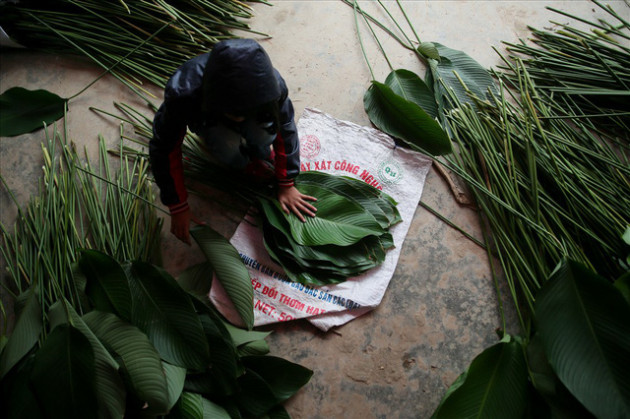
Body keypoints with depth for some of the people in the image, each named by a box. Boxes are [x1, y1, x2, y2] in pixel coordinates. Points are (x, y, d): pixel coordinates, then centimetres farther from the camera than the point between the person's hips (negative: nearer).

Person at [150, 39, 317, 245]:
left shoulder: (271, 84, -37)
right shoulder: (183, 94, -43)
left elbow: (286, 130, -19)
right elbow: (165, 150, -29)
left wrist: (286, 185, -12)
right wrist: (178, 208, -23)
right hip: (205, 117, -1)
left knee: (264, 133, -31)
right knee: (227, 147, -32)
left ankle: (260, 153, 5)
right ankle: (245, 164, 5)